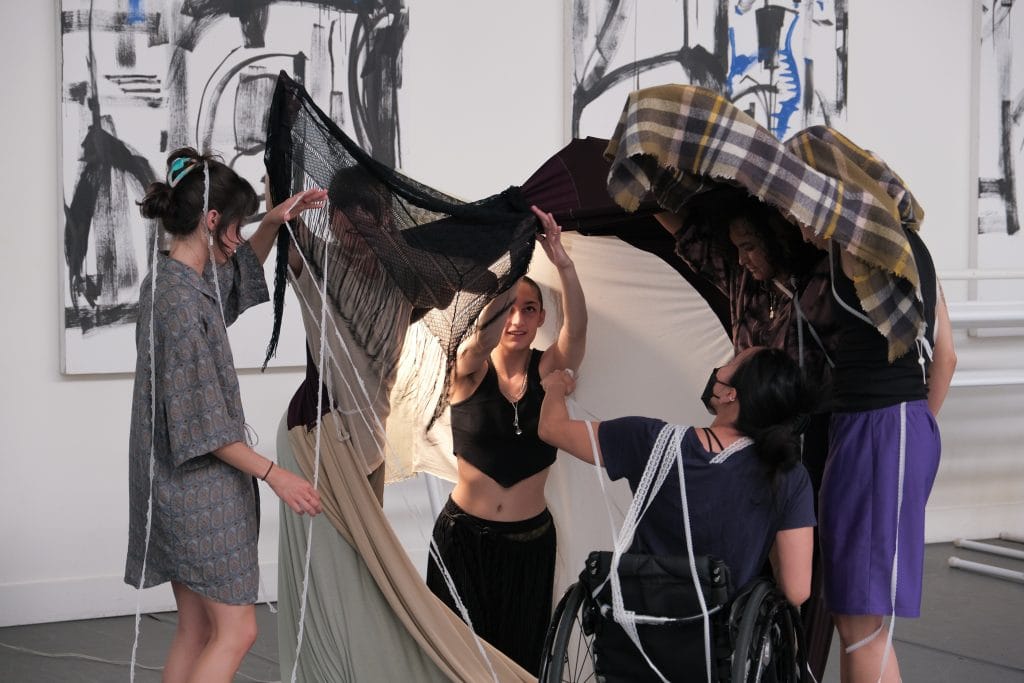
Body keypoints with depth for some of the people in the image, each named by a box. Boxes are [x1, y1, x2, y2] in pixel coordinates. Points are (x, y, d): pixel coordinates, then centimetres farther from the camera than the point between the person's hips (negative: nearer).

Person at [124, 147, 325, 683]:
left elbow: (242, 273, 30)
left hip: (182, 485, 10)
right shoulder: (181, 299, -21)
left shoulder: (174, 278, 7)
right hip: (201, 490, -10)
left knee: (196, 629, 13)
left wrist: (273, 223, 13)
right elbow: (200, 425, -22)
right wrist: (274, 474, -18)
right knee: (235, 631, -2)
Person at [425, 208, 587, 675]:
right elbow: (483, 336, -32)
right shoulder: (469, 370, -9)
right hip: (463, 535, -1)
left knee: (518, 653, 11)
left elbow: (578, 328, -25)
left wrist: (562, 262, -42)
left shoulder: (549, 370, -5)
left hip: (529, 540, 1)